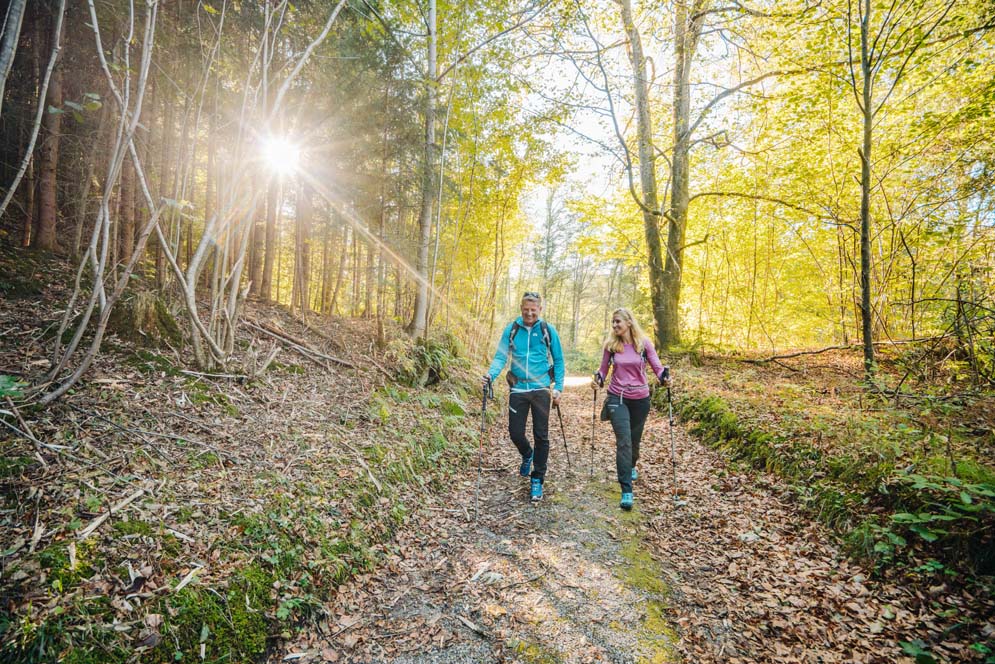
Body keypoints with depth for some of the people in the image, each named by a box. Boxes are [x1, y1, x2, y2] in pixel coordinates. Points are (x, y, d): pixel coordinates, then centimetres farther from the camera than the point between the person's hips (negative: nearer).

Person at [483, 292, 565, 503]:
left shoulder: (548, 330, 0)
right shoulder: (511, 329, 1)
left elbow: (558, 361, 6)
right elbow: (501, 356, -2)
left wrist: (558, 387, -1)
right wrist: (491, 374, -21)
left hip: (540, 389, -1)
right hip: (518, 389, 1)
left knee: (541, 436, 2)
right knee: (515, 432, 5)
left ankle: (537, 480, 18)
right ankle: (527, 455, 40)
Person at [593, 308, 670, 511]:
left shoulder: (644, 343, -5)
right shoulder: (610, 345, -2)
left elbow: (657, 366, -5)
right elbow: (603, 369, 5)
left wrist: (664, 377, -25)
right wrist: (598, 380, -15)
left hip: (640, 398, 1)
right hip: (617, 398, -1)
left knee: (634, 439, 18)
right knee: (623, 441, -11)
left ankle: (631, 466, 51)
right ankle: (627, 491, -8)